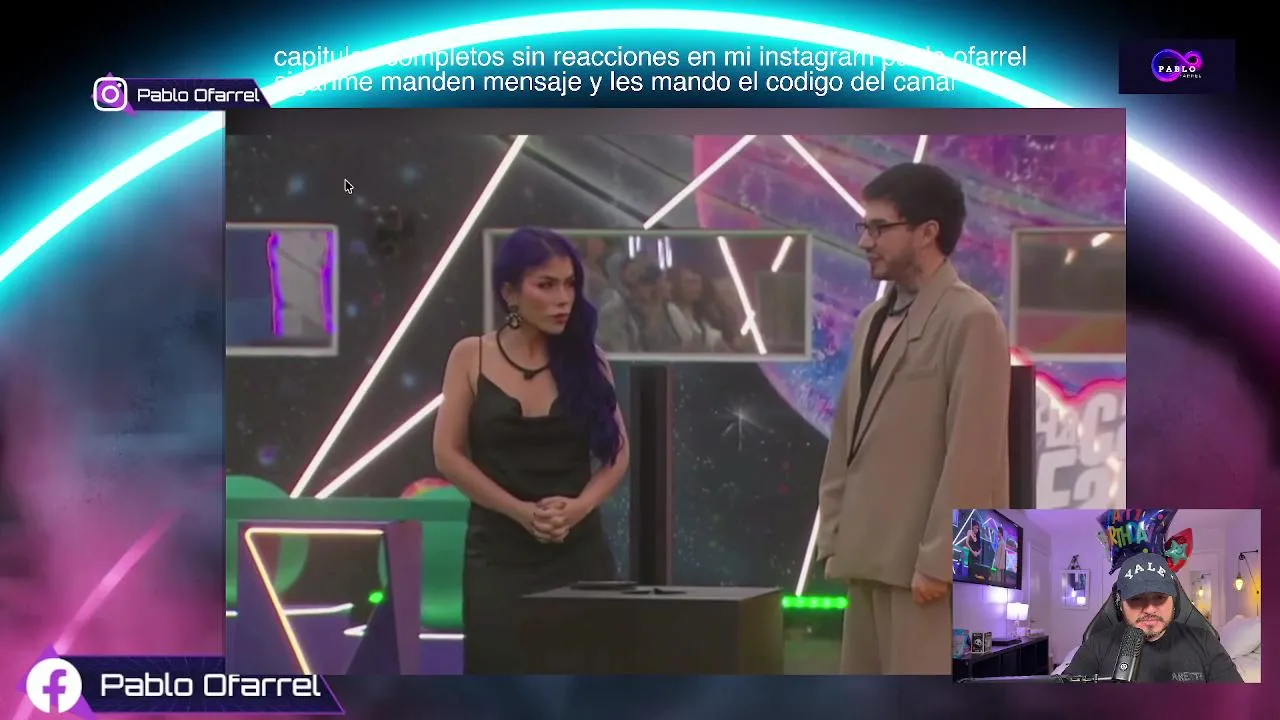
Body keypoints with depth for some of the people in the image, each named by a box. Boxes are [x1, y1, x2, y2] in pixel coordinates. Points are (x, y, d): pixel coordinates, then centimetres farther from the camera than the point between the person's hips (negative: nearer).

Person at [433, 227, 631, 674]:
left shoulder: (586, 357, 4)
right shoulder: (471, 357, 1)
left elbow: (618, 451, 4)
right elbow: (448, 455, -3)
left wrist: (579, 507, -14)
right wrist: (522, 511, -12)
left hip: (579, 550, 1)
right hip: (498, 552, -1)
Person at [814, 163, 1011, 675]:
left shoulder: (970, 320, -10)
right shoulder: (873, 320, 16)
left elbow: (972, 452, -15)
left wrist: (938, 559, -17)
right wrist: (834, 533, 12)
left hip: (927, 562, -9)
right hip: (872, 556, 9)